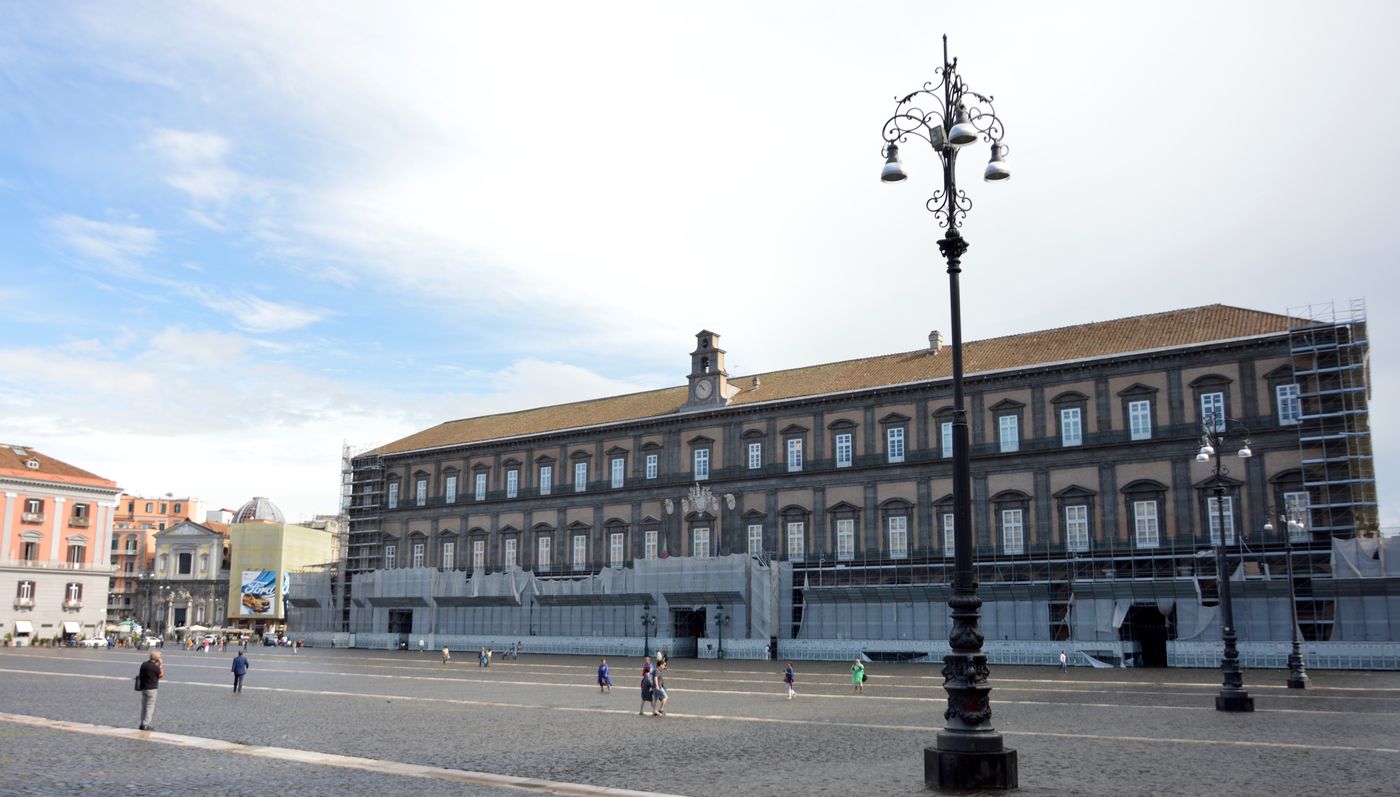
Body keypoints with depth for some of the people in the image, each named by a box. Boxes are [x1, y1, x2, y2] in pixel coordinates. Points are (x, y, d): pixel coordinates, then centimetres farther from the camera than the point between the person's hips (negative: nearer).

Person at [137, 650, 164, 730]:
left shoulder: (144, 664, -1)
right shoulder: (155, 667, -20)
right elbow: (161, 675, -6)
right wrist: (161, 665, -3)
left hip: (143, 688, 7)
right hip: (151, 688, -7)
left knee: (144, 706, 16)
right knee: (150, 707, 0)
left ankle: (142, 724, 23)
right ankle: (145, 725, -1)